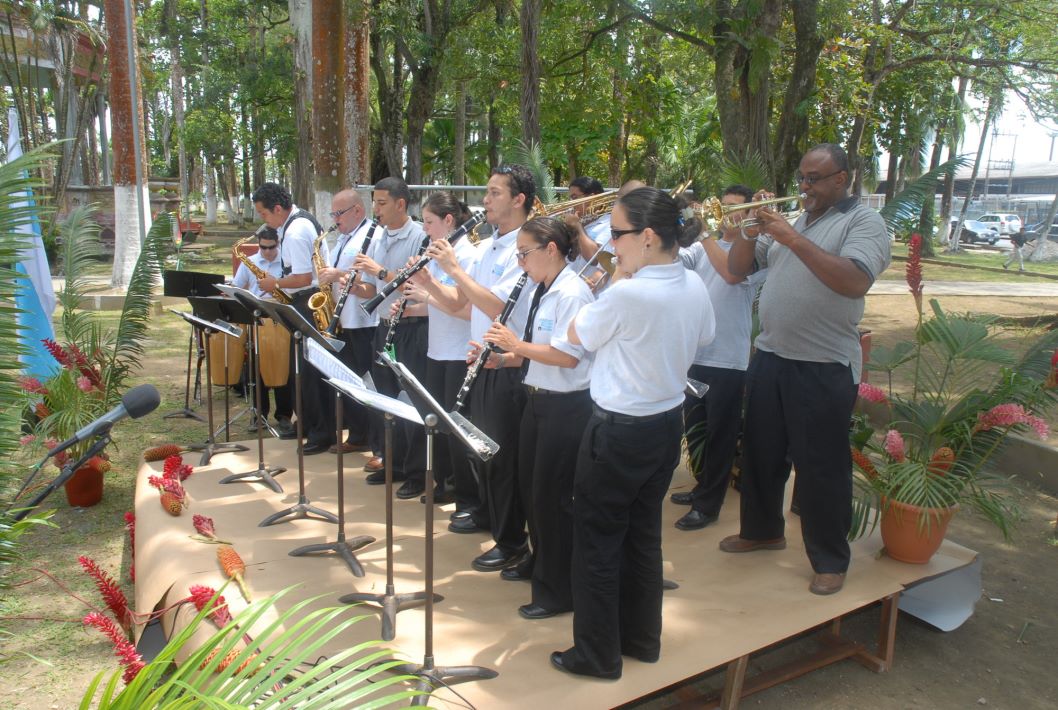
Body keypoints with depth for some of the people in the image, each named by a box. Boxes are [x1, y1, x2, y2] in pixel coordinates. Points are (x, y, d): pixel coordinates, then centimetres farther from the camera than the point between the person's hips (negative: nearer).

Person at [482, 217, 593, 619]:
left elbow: (567, 356, -26)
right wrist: (503, 356, -1)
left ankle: (558, 591, 15)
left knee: (552, 496, 0)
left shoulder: (572, 293, -18)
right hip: (538, 400, 10)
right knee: (529, 486, 20)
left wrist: (517, 343, -20)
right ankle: (539, 562, 41)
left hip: (566, 407, -9)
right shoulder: (542, 291, 11)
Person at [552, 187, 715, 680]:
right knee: (643, 536, 21)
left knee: (597, 542, 8)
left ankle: (597, 654, 21)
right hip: (668, 425, 8)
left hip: (618, 433, -8)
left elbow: (576, 336, -9)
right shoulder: (695, 287, -2)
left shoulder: (626, 294, -26)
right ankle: (642, 639, 35)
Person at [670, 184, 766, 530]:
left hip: (728, 359, -6)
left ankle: (708, 505, 16)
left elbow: (733, 273, -25)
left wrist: (706, 233, -23)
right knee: (693, 427, 19)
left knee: (720, 435, 5)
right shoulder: (703, 246, 10)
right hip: (694, 352, 6)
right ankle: (703, 486, 38)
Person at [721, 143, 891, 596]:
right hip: (769, 358, 7)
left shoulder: (864, 222, -5)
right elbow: (737, 269, 11)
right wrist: (752, 227, -6)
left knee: (821, 468, 1)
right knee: (761, 453, 17)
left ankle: (830, 561, 17)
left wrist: (794, 239, -24)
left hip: (824, 367, -6)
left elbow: (854, 281, -24)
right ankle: (762, 530, 37)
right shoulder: (786, 220, 14)